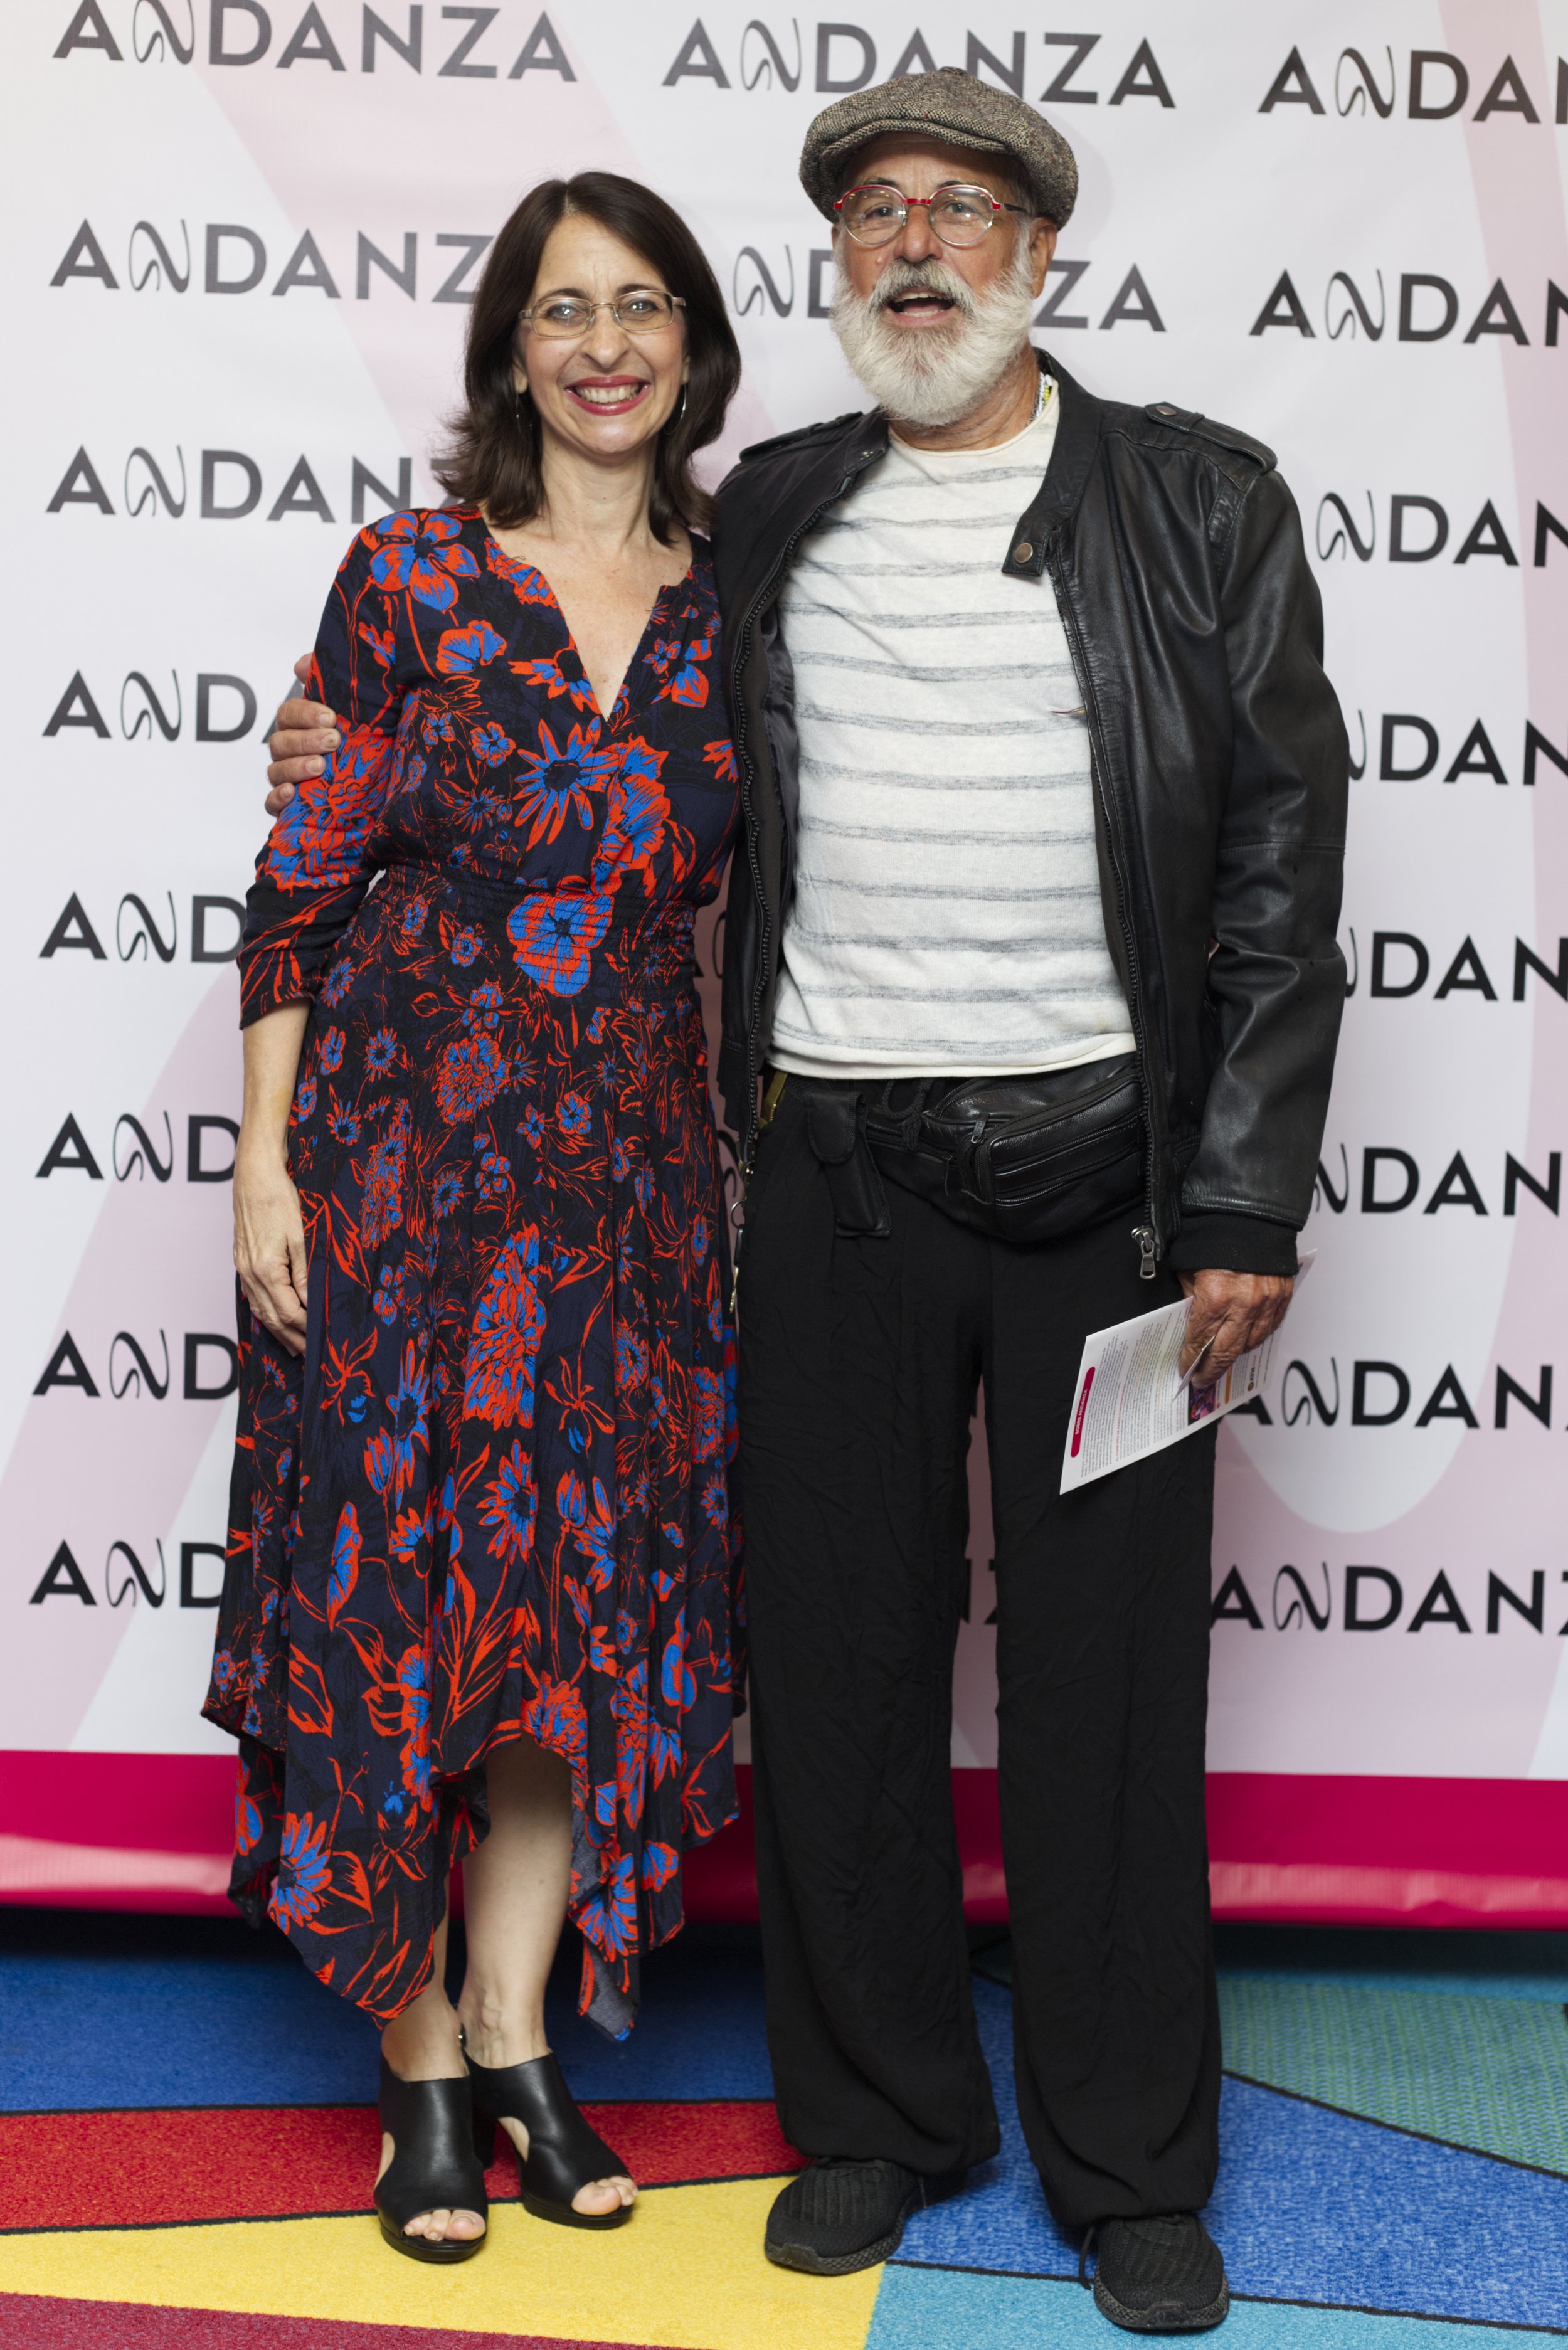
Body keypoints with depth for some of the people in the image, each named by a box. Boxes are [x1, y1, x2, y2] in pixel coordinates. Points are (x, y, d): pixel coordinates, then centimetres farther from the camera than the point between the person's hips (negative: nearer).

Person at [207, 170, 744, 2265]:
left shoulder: (733, 607, 6)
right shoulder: (410, 578, -3)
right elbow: (303, 881, -3)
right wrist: (264, 1155, -8)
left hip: (632, 1168, 3)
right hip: (404, 1147, -3)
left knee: (596, 1595, 6)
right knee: (392, 1582, 2)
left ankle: (518, 2041, 23)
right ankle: (423, 2070, 17)